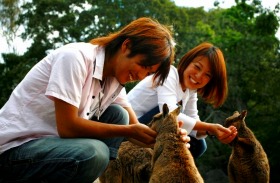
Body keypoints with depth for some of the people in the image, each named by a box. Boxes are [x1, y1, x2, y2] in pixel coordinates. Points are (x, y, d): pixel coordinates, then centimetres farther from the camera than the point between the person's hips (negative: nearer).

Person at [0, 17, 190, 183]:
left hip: (53, 139, 8)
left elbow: (135, 127, 5)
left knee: (118, 115, 1)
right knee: (93, 153, -30)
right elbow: (67, 126, -24)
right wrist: (130, 131, -21)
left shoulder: (114, 79, 4)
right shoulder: (76, 56, -19)